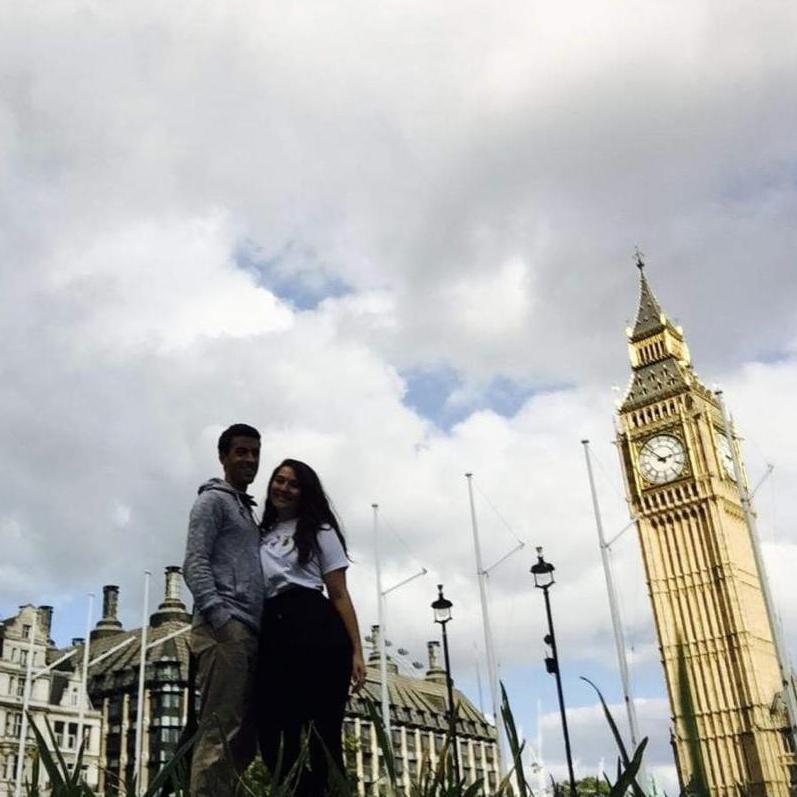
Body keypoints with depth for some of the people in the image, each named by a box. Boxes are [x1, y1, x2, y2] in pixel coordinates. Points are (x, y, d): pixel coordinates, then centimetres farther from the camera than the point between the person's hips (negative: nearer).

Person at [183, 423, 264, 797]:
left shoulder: (247, 510, 28)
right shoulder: (213, 500, 4)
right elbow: (194, 564, -8)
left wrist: (264, 628, 17)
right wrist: (218, 616, -21)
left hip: (249, 632, 9)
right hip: (225, 628, -9)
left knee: (244, 735, 3)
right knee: (220, 733, -15)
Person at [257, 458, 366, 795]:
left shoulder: (318, 530, 13)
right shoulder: (261, 536, 23)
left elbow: (339, 594, 6)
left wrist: (355, 651, -3)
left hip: (316, 630, -4)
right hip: (273, 636, 4)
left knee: (324, 736, -6)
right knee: (274, 737, 0)